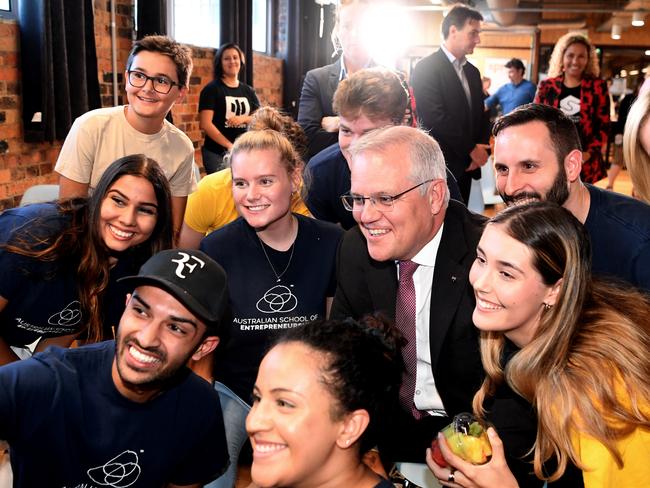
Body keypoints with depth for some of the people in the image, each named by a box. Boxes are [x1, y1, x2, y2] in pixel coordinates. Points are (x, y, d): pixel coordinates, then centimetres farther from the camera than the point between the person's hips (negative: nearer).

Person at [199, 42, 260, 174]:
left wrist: (244, 119, -12)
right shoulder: (211, 89, -2)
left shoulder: (249, 91, 13)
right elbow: (205, 124, -11)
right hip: (216, 152, -4)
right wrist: (230, 146, -16)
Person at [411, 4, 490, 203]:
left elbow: (480, 115, 17)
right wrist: (471, 150, -12)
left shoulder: (473, 72, 15)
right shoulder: (426, 68, -10)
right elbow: (435, 119, -18)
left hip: (466, 165, 7)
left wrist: (481, 149, -2)